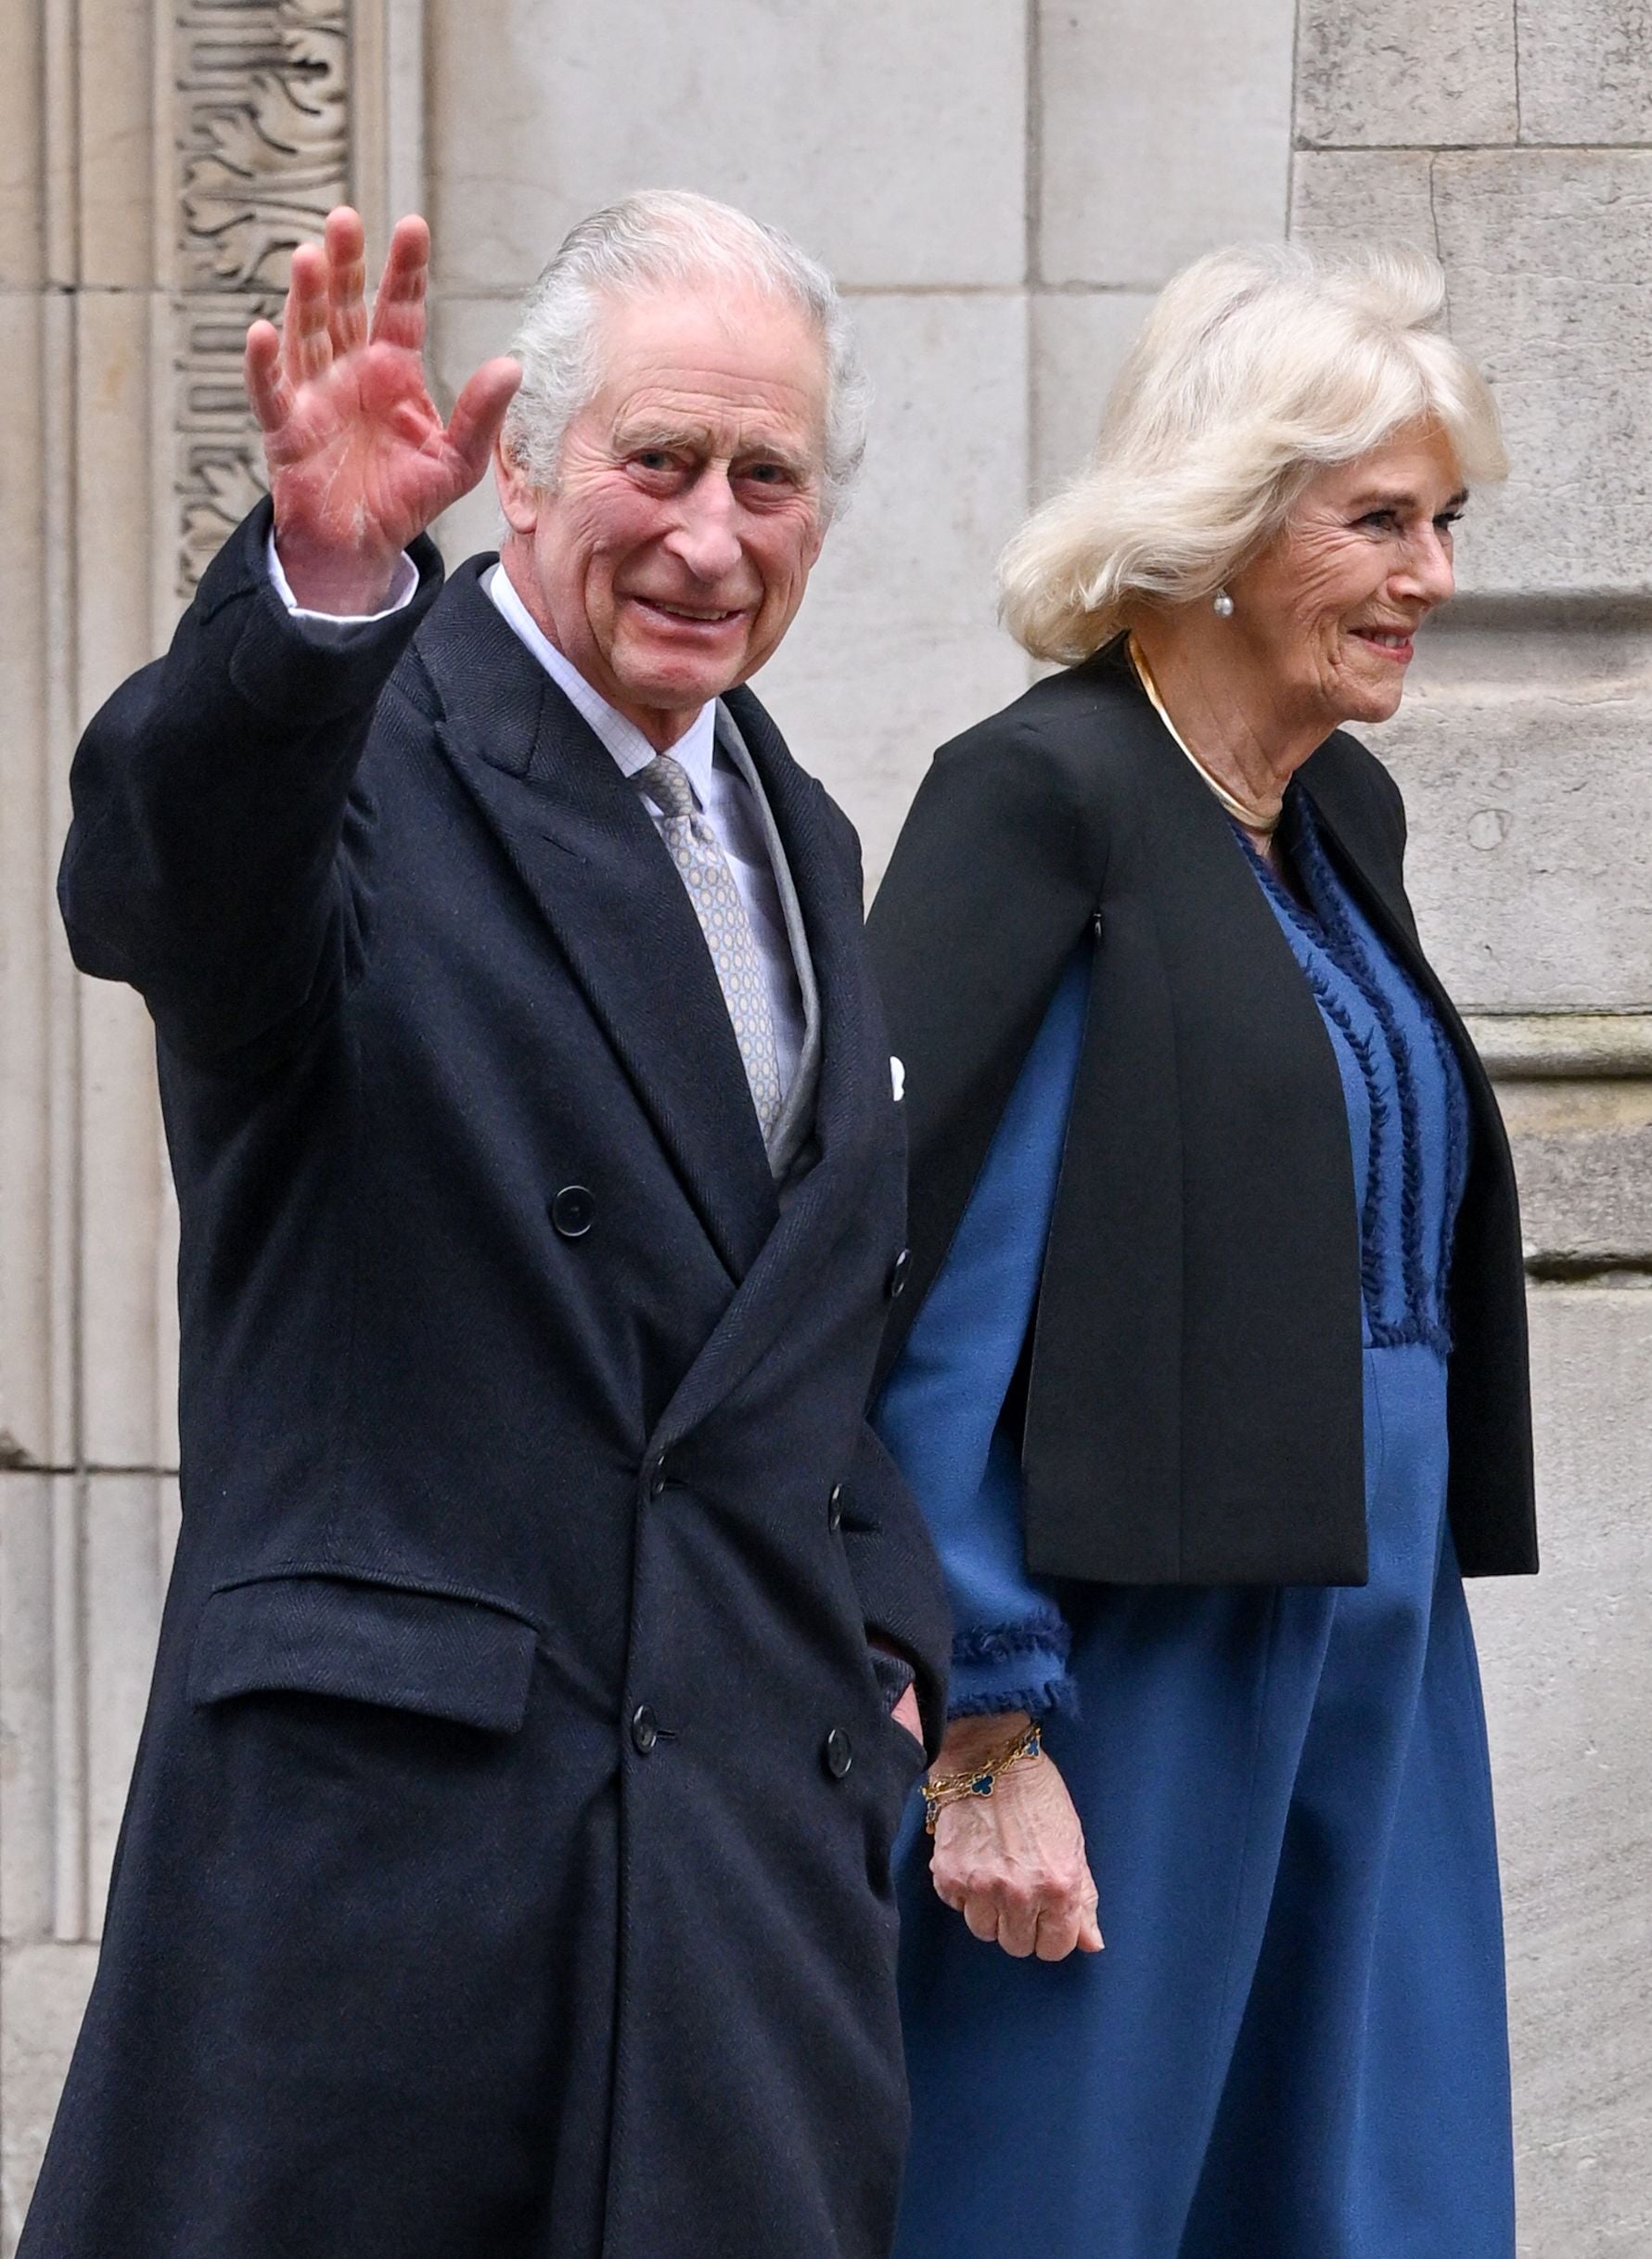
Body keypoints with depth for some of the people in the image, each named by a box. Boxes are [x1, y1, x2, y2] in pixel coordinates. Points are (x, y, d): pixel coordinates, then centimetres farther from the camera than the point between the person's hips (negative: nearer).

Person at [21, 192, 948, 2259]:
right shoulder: (361, 753, -6)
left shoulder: (797, 840, 18)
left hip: (763, 1819, 6)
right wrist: (320, 581, -48)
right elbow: (168, 868, -30)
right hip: (391, 1797, -6)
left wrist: (879, 1638, 13)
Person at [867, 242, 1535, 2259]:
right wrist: (983, 1732, -18)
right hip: (1134, 1640, -8)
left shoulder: (1345, 813, 13)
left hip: (1372, 1638, 8)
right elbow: (908, 1282, -16)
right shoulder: (1043, 794, -11)